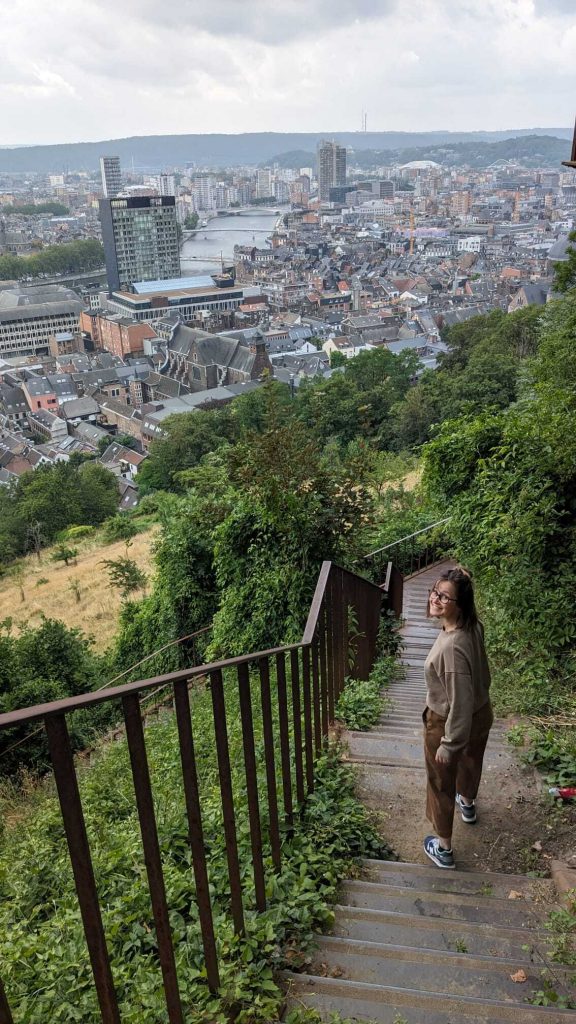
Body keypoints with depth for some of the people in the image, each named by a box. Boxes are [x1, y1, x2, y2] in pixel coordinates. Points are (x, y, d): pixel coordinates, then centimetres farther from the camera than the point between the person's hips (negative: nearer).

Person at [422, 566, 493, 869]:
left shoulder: (452, 646, -40)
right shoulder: (473, 627, -14)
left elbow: (460, 702, -33)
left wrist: (448, 744, -21)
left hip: (449, 723, -8)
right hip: (481, 714, 8)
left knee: (441, 784, 17)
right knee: (470, 761, 35)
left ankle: (443, 848, 37)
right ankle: (467, 804, 66)